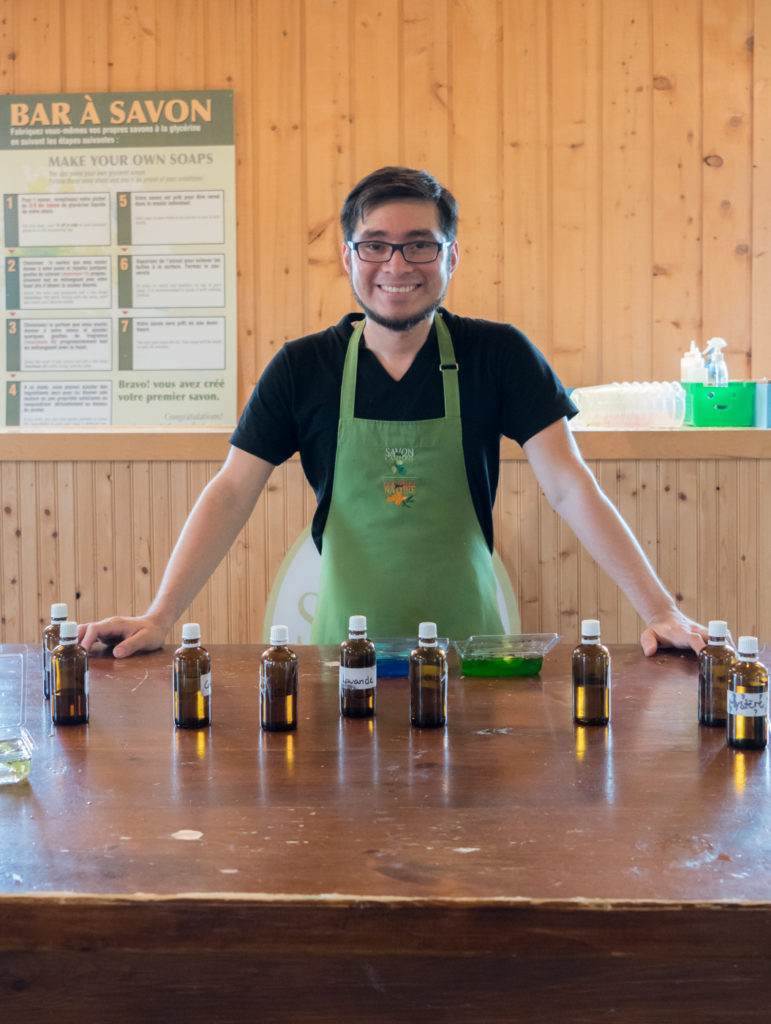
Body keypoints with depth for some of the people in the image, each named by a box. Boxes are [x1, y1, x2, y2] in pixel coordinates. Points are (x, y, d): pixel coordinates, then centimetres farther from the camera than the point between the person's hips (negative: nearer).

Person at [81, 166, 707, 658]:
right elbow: (232, 492, -1)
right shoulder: (303, 368, 0)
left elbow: (572, 488, -6)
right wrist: (160, 619, -12)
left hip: (469, 645, 0)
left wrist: (661, 610, -15)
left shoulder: (498, 356, -2)